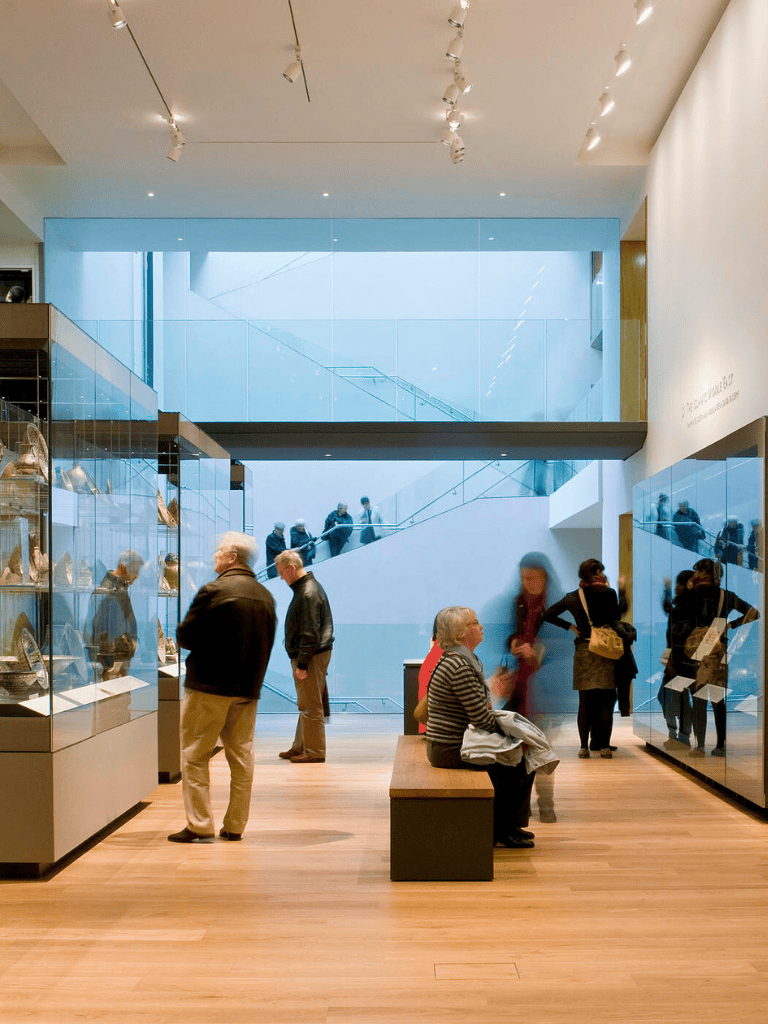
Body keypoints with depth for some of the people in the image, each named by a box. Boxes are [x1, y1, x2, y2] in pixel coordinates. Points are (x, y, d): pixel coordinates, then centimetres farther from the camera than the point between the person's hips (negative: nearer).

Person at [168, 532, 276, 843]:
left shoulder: (214, 592, -14)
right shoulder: (266, 597, 7)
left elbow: (185, 636, -10)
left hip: (209, 686, -6)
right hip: (248, 689, 6)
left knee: (194, 756, 4)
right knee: (241, 756, 11)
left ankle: (199, 824, 3)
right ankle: (235, 826, 15)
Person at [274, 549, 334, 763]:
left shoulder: (308, 593, -19)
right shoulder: (307, 587, 15)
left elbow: (310, 634, -22)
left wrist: (302, 664, -20)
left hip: (311, 657, -11)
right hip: (315, 655, 11)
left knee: (310, 706, -3)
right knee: (306, 705, 17)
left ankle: (314, 752, 3)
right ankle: (300, 747, 26)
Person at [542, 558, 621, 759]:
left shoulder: (573, 597, 6)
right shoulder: (608, 594, -6)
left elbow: (547, 615, 10)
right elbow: (616, 619, 4)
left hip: (582, 650, 3)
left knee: (585, 701, 7)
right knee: (606, 701, 4)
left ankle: (584, 745, 3)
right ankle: (604, 745, 1)